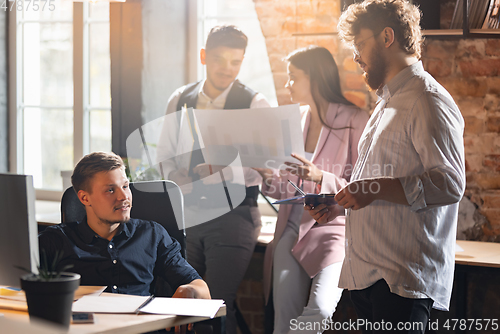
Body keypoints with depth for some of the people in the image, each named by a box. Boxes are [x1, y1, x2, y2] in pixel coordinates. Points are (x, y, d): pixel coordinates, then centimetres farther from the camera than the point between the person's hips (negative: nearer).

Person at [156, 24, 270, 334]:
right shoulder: (180, 100, 11)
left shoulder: (255, 104, -2)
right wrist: (176, 176, -11)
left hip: (234, 213, -4)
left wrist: (197, 173, -22)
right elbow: (164, 157, 12)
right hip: (188, 212, 4)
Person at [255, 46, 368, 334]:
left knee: (320, 310, -27)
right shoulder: (300, 122, 16)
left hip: (335, 228, -6)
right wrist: (269, 176, 2)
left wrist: (321, 178, -22)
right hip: (293, 230, 6)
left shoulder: (354, 121, -5)